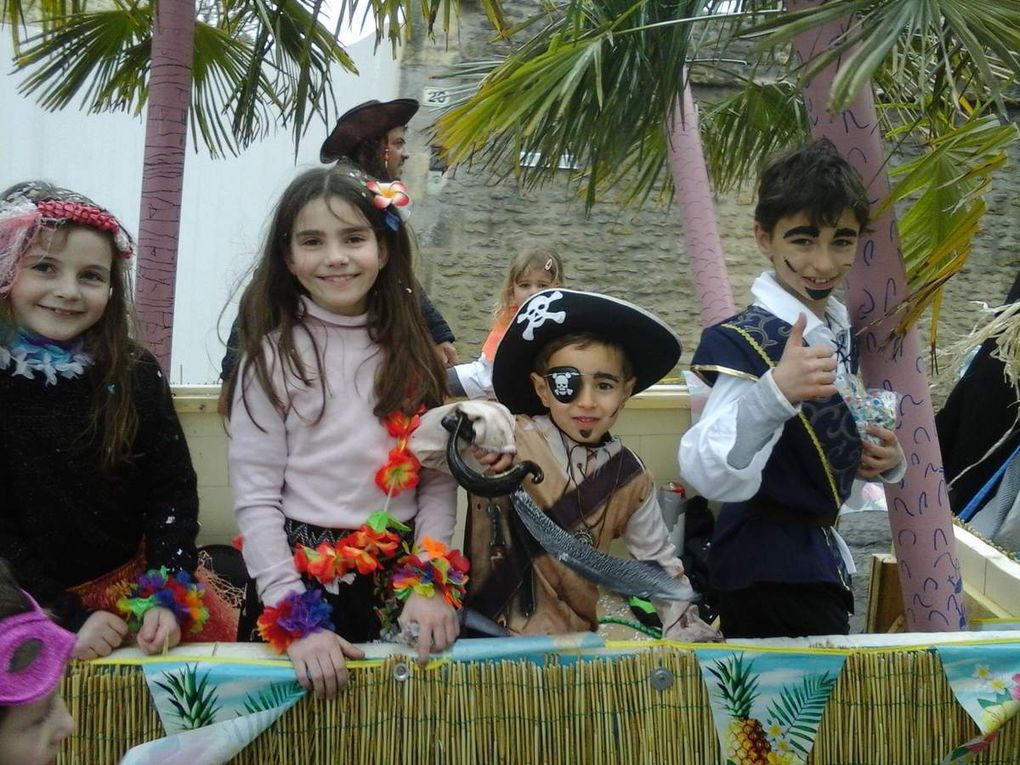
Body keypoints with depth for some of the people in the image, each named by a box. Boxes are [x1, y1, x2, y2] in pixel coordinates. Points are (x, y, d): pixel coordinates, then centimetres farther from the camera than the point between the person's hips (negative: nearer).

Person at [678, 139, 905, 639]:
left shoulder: (841, 334, 5)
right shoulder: (746, 340, -22)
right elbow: (713, 476, -36)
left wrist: (884, 461, -1)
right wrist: (775, 393, -50)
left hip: (819, 555, 9)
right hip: (769, 572, -9)